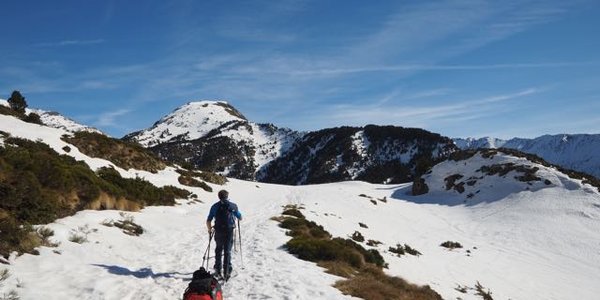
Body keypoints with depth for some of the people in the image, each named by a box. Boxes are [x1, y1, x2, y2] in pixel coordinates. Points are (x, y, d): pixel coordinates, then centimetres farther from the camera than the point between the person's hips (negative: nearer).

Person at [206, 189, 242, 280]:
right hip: (229, 231, -1)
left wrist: (209, 229, 16)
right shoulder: (233, 206, 0)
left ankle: (218, 270, 25)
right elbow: (240, 218, 12)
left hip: (218, 232, 1)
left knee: (218, 250, 20)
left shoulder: (215, 206, 1)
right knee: (227, 251, 7)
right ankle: (226, 272, 6)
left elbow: (208, 221, -2)